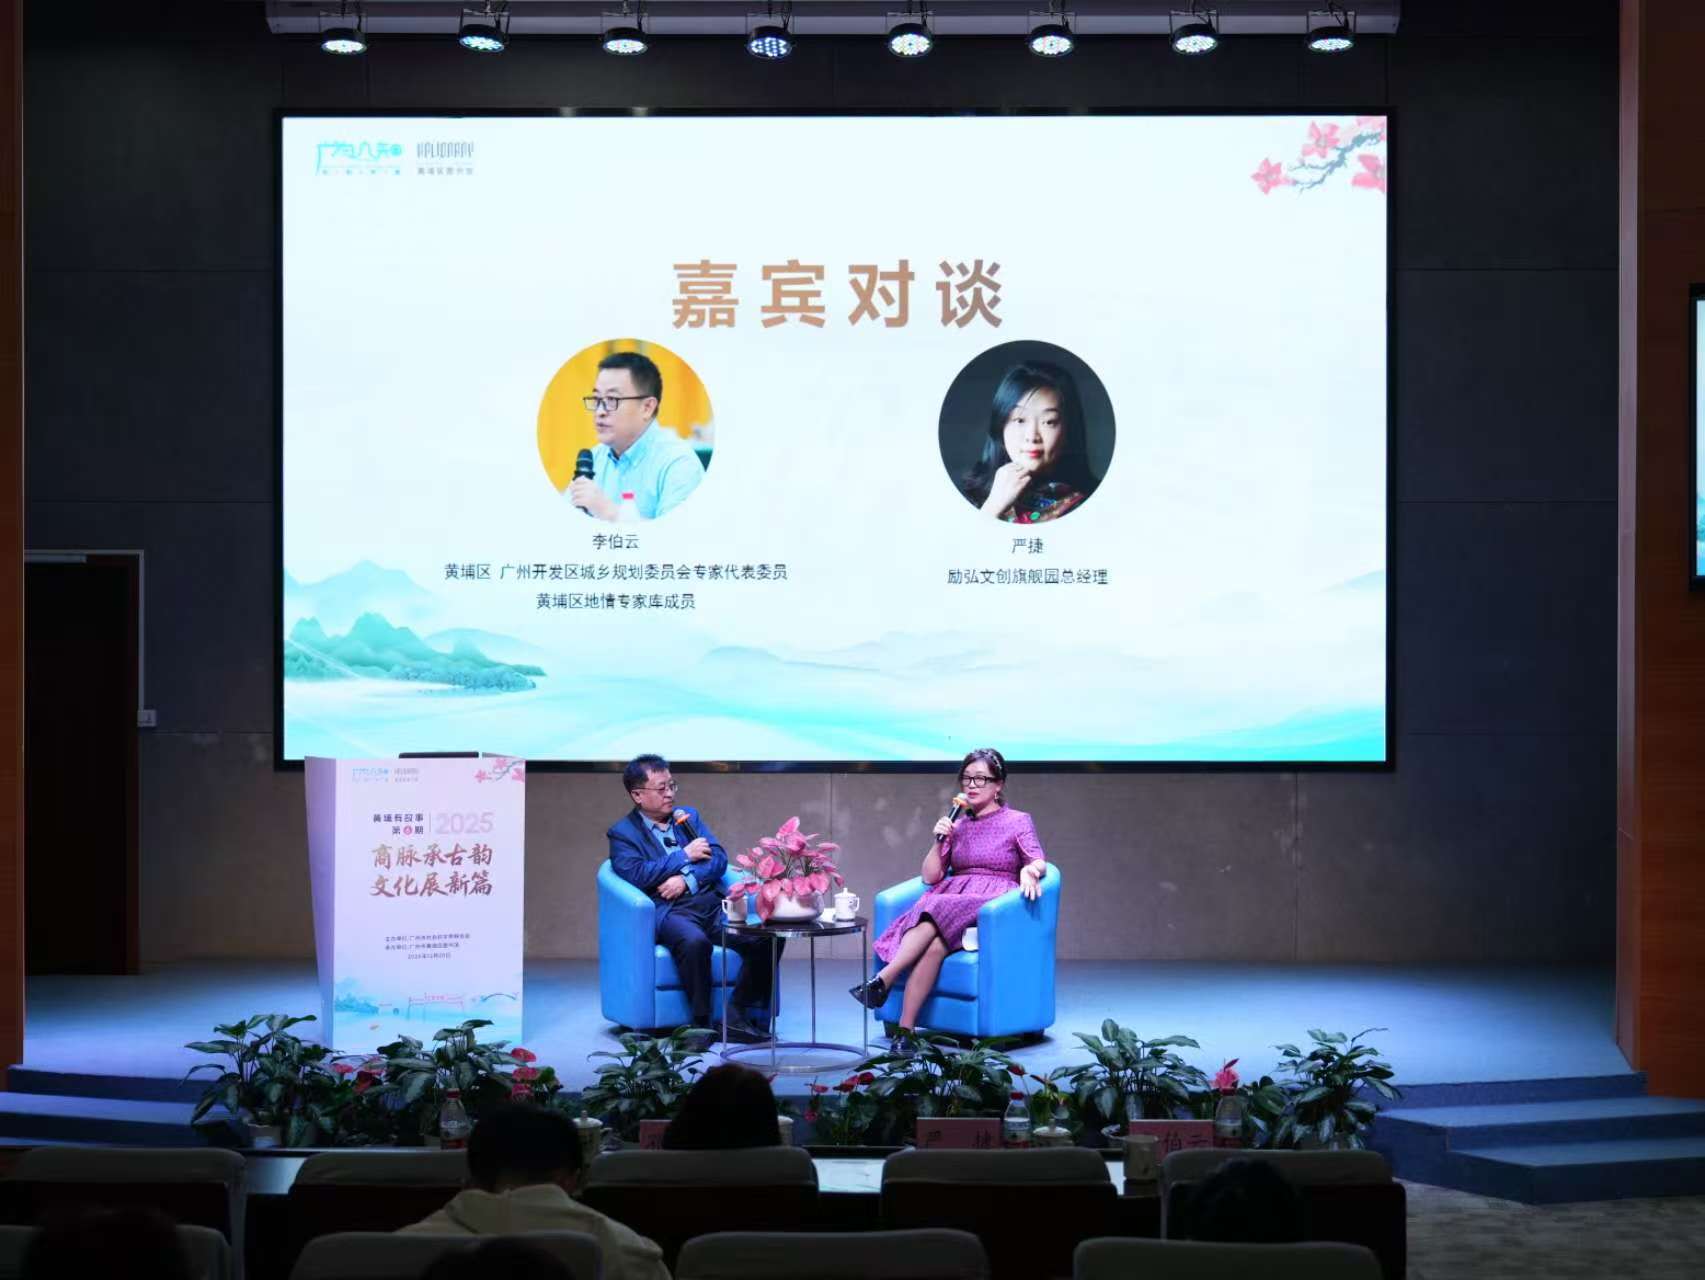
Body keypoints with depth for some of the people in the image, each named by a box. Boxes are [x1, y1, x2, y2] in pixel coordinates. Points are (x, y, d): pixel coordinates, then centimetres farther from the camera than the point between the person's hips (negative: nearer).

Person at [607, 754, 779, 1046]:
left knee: (766, 937, -23)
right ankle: (702, 1021, -25)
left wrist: (687, 878, -8)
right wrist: (685, 856, -4)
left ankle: (737, 1015, -12)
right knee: (695, 941, -40)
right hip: (670, 911, -5)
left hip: (713, 904, 5)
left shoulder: (689, 816, 23)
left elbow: (719, 858, 11)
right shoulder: (623, 833, 9)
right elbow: (635, 874, -9)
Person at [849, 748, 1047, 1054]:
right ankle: (905, 1032, -44)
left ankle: (883, 981, -45)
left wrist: (1029, 871, -24)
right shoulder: (957, 825, 22)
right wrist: (940, 841, 2)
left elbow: (1039, 863, -1)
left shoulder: (1018, 822, 12)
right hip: (951, 896, 3)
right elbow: (930, 876, 17)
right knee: (934, 943, -34)